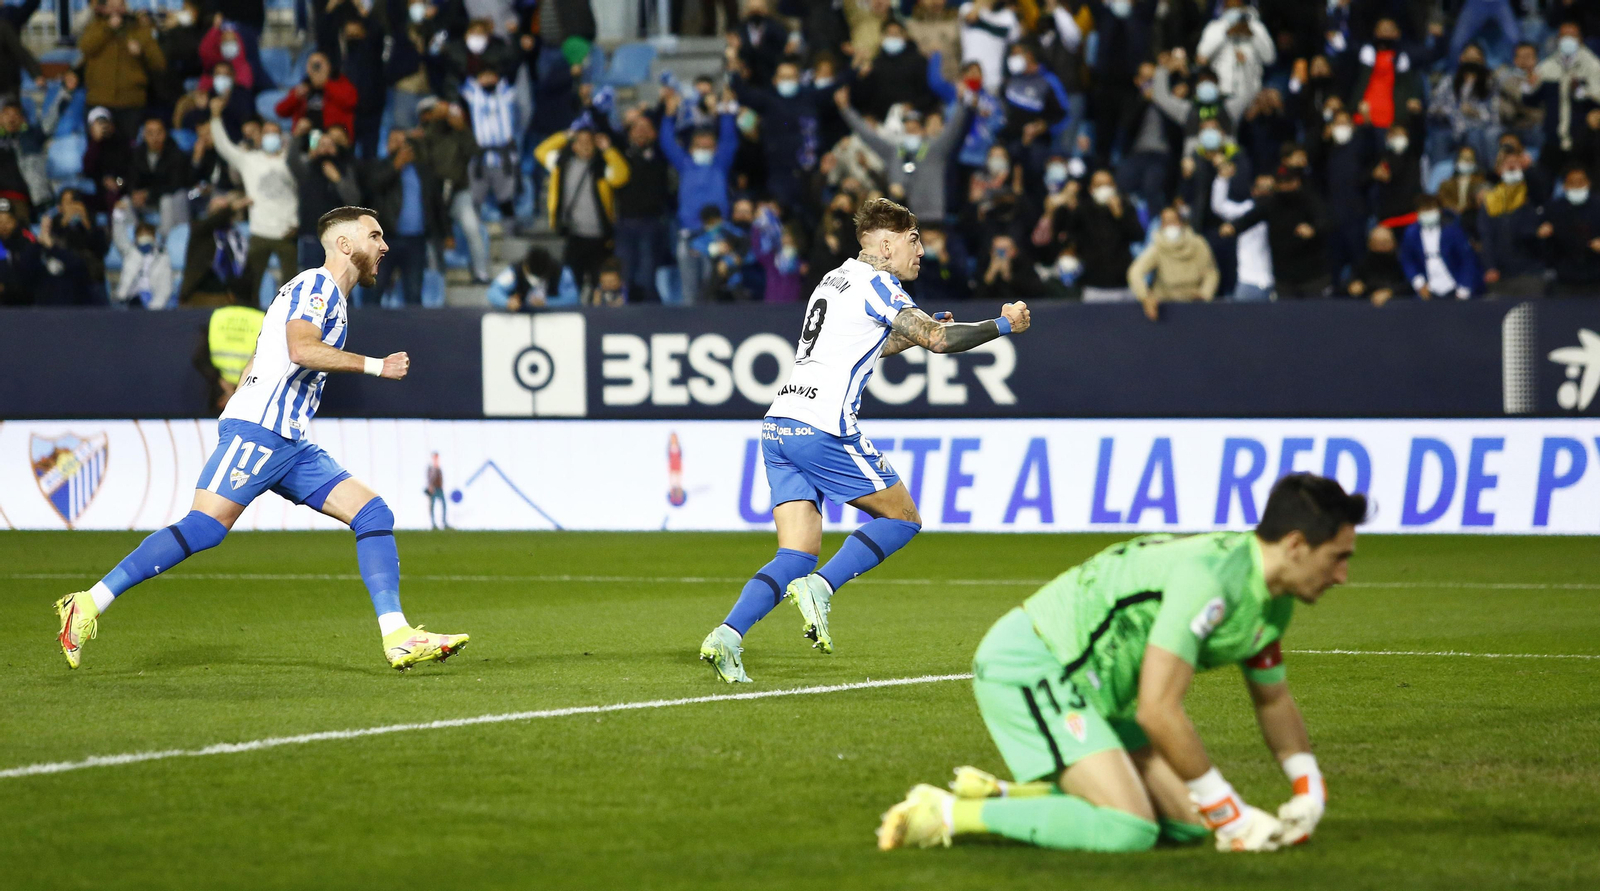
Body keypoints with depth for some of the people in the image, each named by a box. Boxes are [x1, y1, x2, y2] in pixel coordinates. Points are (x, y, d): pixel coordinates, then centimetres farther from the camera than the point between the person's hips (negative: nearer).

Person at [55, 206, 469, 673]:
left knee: (373, 513, -2)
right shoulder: (315, 285, -3)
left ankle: (398, 638, -9)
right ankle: (87, 605, -14)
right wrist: (374, 365, -16)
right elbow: (301, 348, -22)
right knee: (204, 528, -18)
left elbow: (253, 365, 29)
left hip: (290, 444, 10)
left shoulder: (329, 296, 26)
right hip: (256, 430, -10)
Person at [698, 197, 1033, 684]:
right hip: (821, 427, -8)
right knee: (903, 517, 5)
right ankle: (820, 588, -12)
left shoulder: (836, 279, 24)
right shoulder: (875, 284, -3)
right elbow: (939, 340, -11)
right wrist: (1004, 325, 1)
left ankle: (727, 635, -15)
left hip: (778, 425, 8)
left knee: (797, 556, 4)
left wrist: (919, 332, 34)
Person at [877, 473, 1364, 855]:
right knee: (1129, 828, -24)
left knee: (1185, 824, 4)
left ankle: (1002, 795, 11)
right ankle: (947, 815, -14)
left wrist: (1310, 790, 10)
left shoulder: (1273, 601, 6)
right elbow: (1158, 710, -28)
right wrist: (1232, 815, -21)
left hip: (1089, 687, 11)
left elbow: (1273, 698, 24)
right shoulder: (1211, 579, -25)